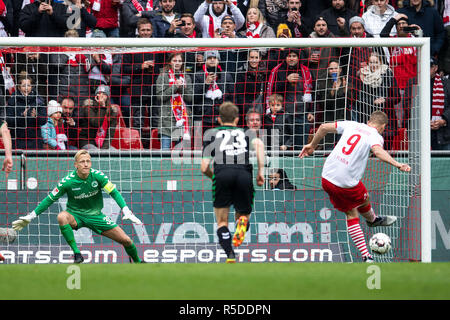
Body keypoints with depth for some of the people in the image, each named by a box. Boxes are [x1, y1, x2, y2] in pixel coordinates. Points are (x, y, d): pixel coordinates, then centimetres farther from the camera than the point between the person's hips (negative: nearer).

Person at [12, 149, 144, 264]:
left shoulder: (98, 176, -16)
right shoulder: (67, 181, -19)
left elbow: (114, 193, -12)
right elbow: (50, 199, -10)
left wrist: (127, 212, -25)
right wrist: (30, 217, -12)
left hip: (95, 215, 2)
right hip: (75, 215, -2)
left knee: (125, 240, -5)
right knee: (62, 217, -38)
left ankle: (137, 261, 28)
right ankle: (76, 253, -31)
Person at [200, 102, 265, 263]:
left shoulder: (211, 134, 26)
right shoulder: (245, 133, 29)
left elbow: (204, 168, 17)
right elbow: (259, 144, 3)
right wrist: (260, 171, 6)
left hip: (222, 172, -1)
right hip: (244, 173, 1)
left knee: (222, 222, 12)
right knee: (243, 214, 18)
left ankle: (230, 256, -12)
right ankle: (242, 221, -20)